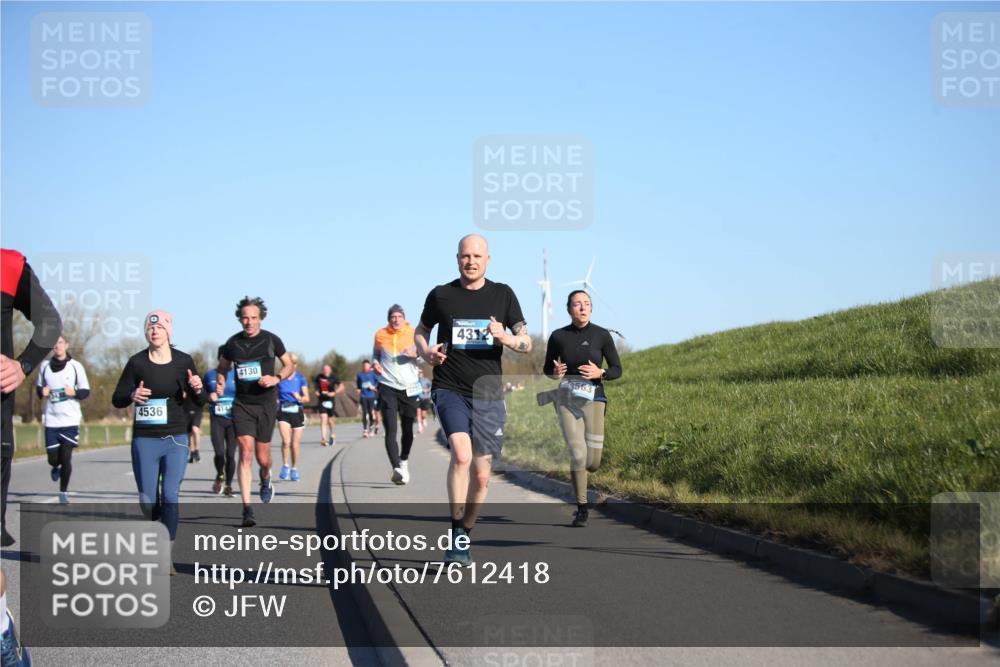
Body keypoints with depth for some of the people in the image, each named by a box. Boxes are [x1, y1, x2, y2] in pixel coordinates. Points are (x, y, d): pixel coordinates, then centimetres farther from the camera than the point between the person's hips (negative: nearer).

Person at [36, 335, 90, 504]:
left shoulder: (76, 366, 0)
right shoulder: (45, 366, 7)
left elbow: (86, 391, 3)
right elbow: (39, 387, 20)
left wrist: (74, 392, -17)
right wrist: (42, 392, -3)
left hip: (70, 420, -2)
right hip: (51, 419, 2)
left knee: (66, 457, -7)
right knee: (53, 458, 2)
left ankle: (64, 491, 10)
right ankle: (56, 467, 40)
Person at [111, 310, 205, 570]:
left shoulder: (184, 361, -1)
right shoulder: (137, 362, -3)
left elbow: (201, 402, 3)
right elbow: (116, 399, 2)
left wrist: (197, 389, -20)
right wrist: (131, 396, -20)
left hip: (175, 440, -1)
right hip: (144, 440, 1)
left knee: (170, 496, -9)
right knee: (147, 502, 4)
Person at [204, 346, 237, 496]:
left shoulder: (237, 375, 4)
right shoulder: (210, 375, 7)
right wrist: (209, 397, -8)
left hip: (234, 420, 0)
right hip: (217, 420, 0)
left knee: (230, 454, -1)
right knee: (219, 453, -14)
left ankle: (228, 485, 17)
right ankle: (220, 476, 16)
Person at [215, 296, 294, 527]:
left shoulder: (271, 340, -1)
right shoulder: (233, 343, 3)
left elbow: (289, 366, 7)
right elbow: (222, 368, 20)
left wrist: (276, 378, -11)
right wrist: (220, 384, 1)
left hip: (266, 404, 0)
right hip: (242, 404, 1)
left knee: (262, 457, 4)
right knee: (245, 452, -13)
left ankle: (265, 479, 43)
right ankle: (247, 509, -14)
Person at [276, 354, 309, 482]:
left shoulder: (301, 378, 2)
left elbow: (307, 398, -2)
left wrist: (300, 398, -22)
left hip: (297, 412, 1)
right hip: (283, 413, -1)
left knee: (294, 444, 4)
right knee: (286, 441, -18)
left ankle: (294, 469, 21)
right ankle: (285, 466, 2)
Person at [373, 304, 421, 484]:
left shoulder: (413, 334, 3)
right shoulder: (380, 335, 5)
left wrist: (416, 354, -17)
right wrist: (375, 363, 0)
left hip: (409, 387, 1)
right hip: (387, 387, -1)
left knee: (408, 430, 11)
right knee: (390, 430, -14)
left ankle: (404, 461, 36)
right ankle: (396, 468, -23)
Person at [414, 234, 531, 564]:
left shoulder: (502, 295, 6)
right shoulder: (441, 295, 3)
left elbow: (527, 344, 6)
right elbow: (421, 331, 19)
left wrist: (506, 338, -16)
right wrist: (426, 352, -4)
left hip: (488, 394, 2)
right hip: (449, 389, -2)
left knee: (481, 475, 4)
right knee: (461, 453, -26)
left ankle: (464, 538, 24)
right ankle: (457, 535, -18)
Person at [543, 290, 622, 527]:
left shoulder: (602, 335, -2)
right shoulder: (558, 336, 0)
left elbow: (617, 370, 3)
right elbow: (547, 369, 12)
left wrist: (600, 373, -18)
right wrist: (555, 373, -11)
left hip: (593, 399, 0)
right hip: (567, 400, 0)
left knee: (593, 463, -4)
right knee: (578, 455, -13)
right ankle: (581, 508, 3)